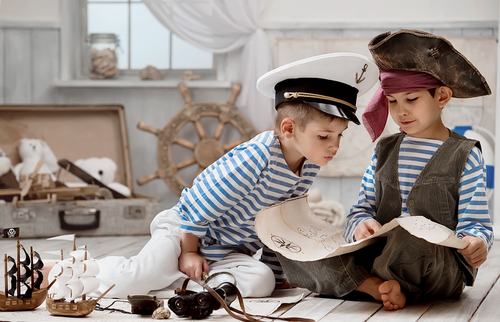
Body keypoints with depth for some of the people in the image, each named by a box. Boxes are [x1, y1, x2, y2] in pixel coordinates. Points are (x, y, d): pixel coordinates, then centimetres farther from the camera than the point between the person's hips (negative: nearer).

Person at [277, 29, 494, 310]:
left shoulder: (466, 155, 3)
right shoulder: (384, 150, 17)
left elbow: (475, 222, 1)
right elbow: (363, 208, 15)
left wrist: (476, 242, -23)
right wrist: (361, 224, -10)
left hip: (441, 267, -4)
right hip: (377, 256, 5)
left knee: (410, 239, -42)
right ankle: (379, 287, -25)